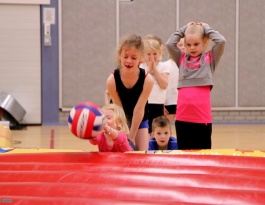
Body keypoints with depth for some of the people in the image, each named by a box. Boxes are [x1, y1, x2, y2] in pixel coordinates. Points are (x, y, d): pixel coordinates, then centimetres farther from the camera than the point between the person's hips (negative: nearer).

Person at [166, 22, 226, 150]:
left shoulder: (210, 58, 7)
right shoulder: (181, 58, 13)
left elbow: (221, 41, -5)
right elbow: (169, 44, 2)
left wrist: (206, 29, 8)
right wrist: (183, 30, 10)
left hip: (202, 116, -2)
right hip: (182, 116, 2)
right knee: (184, 151, 6)